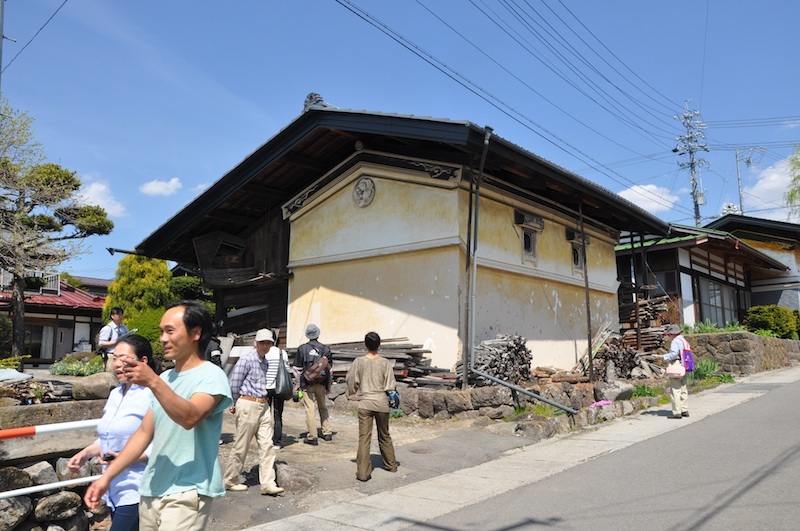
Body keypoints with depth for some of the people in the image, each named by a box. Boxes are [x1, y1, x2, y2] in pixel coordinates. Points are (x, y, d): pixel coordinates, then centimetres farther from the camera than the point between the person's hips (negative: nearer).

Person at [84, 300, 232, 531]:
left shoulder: (211, 376, -11)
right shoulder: (164, 379, 11)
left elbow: (190, 418, -27)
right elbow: (144, 432, 13)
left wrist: (153, 382, -33)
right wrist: (107, 476, 10)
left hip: (187, 492, -7)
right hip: (151, 490, 7)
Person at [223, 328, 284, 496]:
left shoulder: (265, 362, 13)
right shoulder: (246, 359, -11)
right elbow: (234, 384, -9)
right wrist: (236, 405, 3)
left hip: (263, 405, 7)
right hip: (248, 405, -7)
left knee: (267, 445, 2)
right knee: (241, 446, 3)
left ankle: (267, 483, 5)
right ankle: (230, 481, 19)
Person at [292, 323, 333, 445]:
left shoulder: (302, 348, -5)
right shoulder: (325, 349, 3)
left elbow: (297, 369, -3)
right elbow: (330, 369, 7)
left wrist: (297, 385, 6)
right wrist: (329, 385, 15)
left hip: (307, 384, -3)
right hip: (321, 384, 3)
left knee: (310, 410, 0)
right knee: (323, 407, 18)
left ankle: (312, 436, 1)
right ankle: (327, 433, 21)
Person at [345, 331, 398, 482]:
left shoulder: (359, 362, -5)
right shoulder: (385, 363, -4)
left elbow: (352, 383, 3)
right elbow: (390, 386, -3)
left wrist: (352, 393, 22)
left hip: (365, 403, -1)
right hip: (381, 403, 2)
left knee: (364, 437, 0)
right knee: (384, 435, 19)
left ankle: (363, 472, -4)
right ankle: (391, 464, 33)